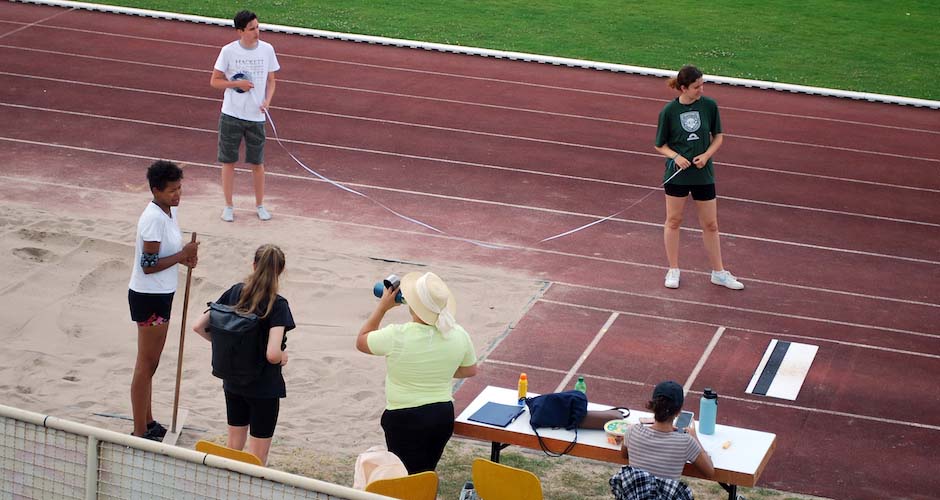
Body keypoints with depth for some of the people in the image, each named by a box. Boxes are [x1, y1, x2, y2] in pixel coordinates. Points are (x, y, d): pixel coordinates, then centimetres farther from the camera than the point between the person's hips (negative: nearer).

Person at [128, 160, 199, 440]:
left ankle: (147, 423, 31)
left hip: (161, 294, 10)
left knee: (150, 363, 19)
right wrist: (182, 255, -20)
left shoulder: (170, 211, 6)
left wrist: (184, 256, 0)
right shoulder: (154, 218, -23)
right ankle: (140, 432, 5)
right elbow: (149, 265, -24)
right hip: (148, 297, -10)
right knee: (146, 364, -2)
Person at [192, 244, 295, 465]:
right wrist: (283, 356, -8)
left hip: (233, 381, 5)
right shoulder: (277, 305, -19)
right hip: (264, 386, -5)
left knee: (234, 444, 21)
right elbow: (272, 354, -30)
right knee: (258, 456, 6)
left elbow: (199, 326, -2)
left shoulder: (235, 292, -3)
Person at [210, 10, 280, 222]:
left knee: (257, 163, 9)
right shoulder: (228, 51, -8)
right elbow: (214, 81, -1)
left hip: (256, 116, 1)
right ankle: (228, 206, 20)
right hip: (231, 115, -1)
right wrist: (237, 84, -17)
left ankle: (260, 205, 24)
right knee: (228, 161, 7)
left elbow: (271, 81, 8)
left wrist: (267, 101, -10)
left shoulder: (267, 50, -2)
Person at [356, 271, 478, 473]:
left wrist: (383, 306, 1)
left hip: (405, 420, -5)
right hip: (443, 416, 5)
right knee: (427, 475, 19)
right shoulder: (458, 335, -8)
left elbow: (361, 342, -1)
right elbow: (470, 370, 10)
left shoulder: (396, 337, -21)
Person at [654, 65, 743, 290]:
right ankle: (673, 270, 25)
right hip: (676, 174, -1)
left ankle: (718, 272, 21)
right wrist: (676, 156, -19)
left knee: (710, 225, 9)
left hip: (703, 173, 1)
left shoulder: (709, 106, -6)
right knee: (673, 221, 11)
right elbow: (660, 145, -1)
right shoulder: (669, 111, -10)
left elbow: (718, 136, 6)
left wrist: (707, 155, -12)